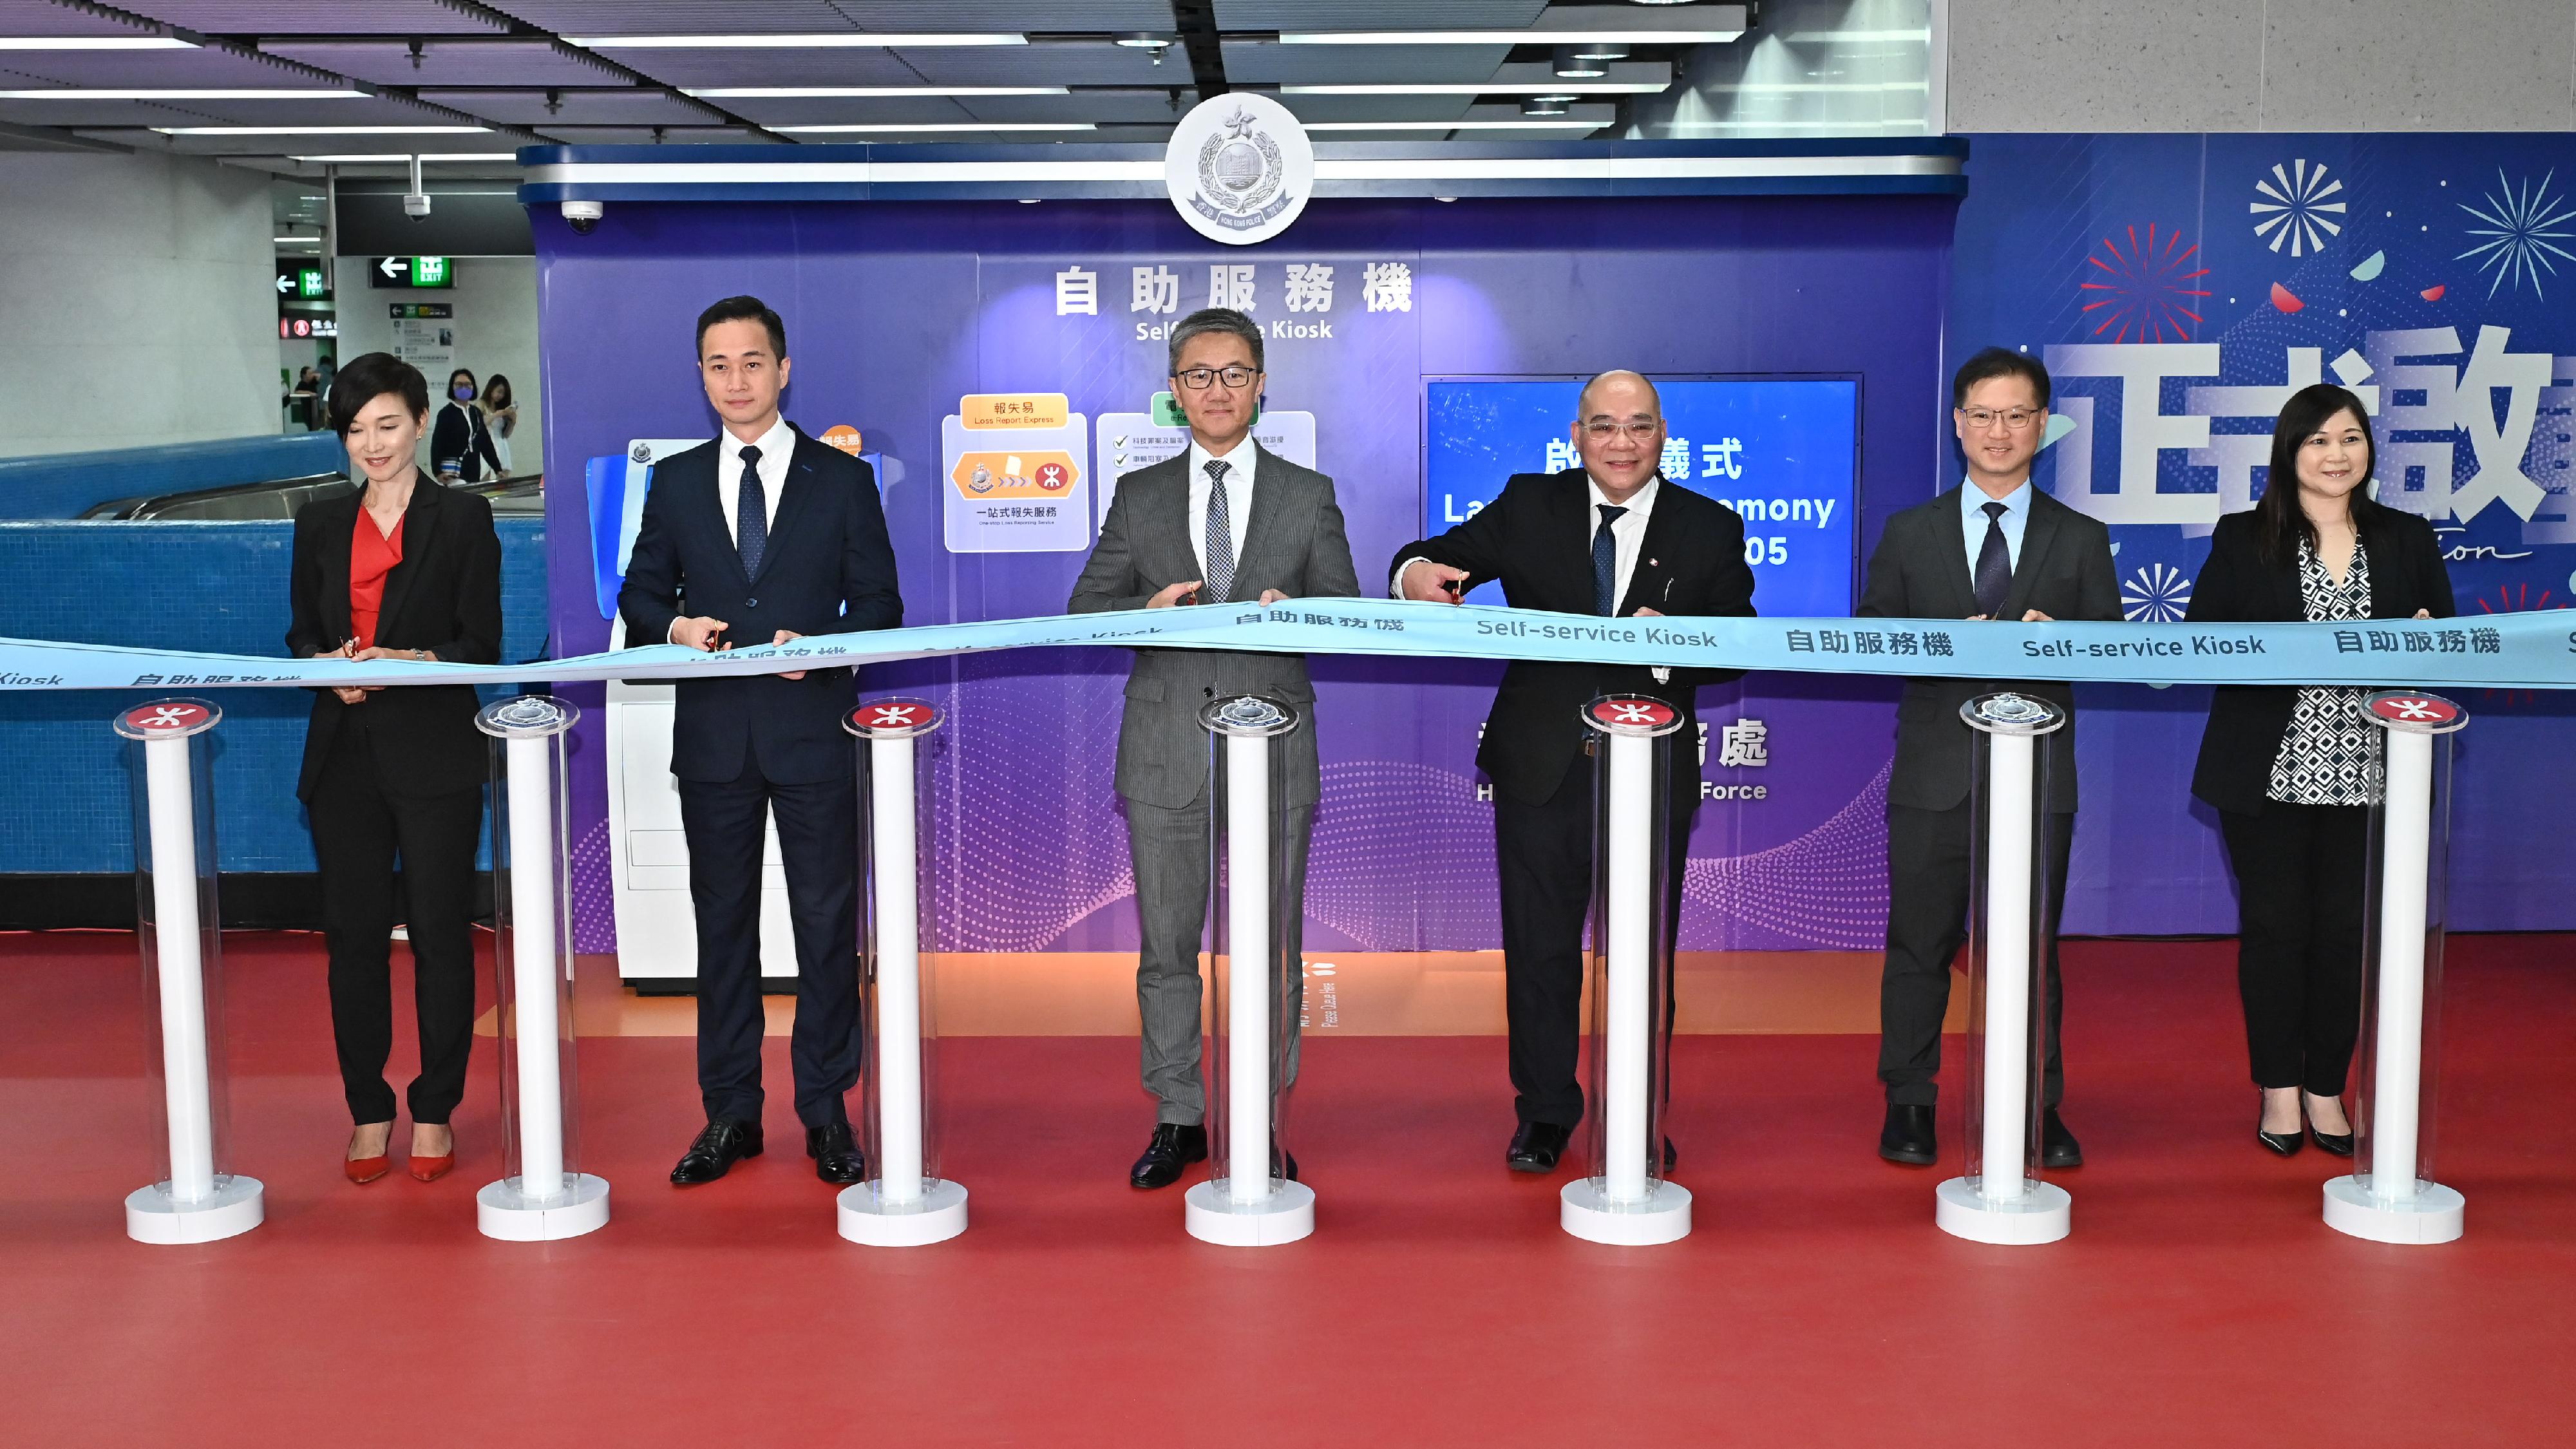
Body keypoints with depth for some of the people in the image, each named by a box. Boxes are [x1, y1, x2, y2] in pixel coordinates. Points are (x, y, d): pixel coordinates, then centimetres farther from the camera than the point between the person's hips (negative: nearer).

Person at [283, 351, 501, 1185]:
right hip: (344, 756, 3)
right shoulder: (320, 526, 13)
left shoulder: (462, 520, 2)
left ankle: (435, 1112, 11)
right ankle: (369, 1110, 15)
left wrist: (407, 662, -20)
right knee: (354, 933, 4)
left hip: (435, 755, -3)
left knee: (440, 933, 0)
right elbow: (301, 637, 14)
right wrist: (332, 668, -8)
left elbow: (482, 645, -3)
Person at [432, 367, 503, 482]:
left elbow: (486, 442, 16)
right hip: (453, 474, -6)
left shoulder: (476, 413, 14)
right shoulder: (446, 413, -4)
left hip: (474, 473, 6)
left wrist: (497, 469, 12)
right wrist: (438, 473, -18)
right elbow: (437, 444, -8)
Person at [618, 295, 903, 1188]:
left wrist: (822, 645, -16)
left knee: (826, 925, 2)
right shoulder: (675, 483, 11)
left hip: (814, 731, -2)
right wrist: (675, 628, -9)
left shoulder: (842, 479, 5)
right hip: (713, 737, 2)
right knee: (722, 924, 8)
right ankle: (730, 1113, 18)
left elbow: (880, 605, 3)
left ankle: (826, 1113, 12)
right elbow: (639, 599, 13)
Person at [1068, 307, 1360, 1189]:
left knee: (1273, 948, 5)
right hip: (1167, 751, 1)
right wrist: (1150, 609, -13)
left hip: (1273, 750, -1)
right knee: (1167, 947, 7)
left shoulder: (1308, 496, 7)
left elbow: (1348, 615, 6)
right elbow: (1085, 610, 8)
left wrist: (1294, 613, -15)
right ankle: (1178, 1120, 19)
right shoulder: (1140, 496, 9)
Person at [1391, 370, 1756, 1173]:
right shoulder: (1529, 506, 5)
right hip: (1542, 766, 1)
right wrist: (1418, 571, -26)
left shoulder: (1710, 528, 3)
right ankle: (1545, 1115, 22)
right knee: (1539, 947, 8)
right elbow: (1448, 555, -1)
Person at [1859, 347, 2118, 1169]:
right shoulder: (1909, 534, 8)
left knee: (2034, 947, 7)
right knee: (1920, 944, 5)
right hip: (1935, 775, 0)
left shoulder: (2081, 540, 9)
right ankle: (1909, 1104, 17)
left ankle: (2039, 1110, 17)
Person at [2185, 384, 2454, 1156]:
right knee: (2274, 926, 4)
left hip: (2366, 774, 2)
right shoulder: (2243, 540, 1)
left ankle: (2326, 1088, 19)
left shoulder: (2408, 540, 9)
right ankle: (2279, 1089, 16)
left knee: (2345, 930, 5)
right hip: (2270, 771, -2)